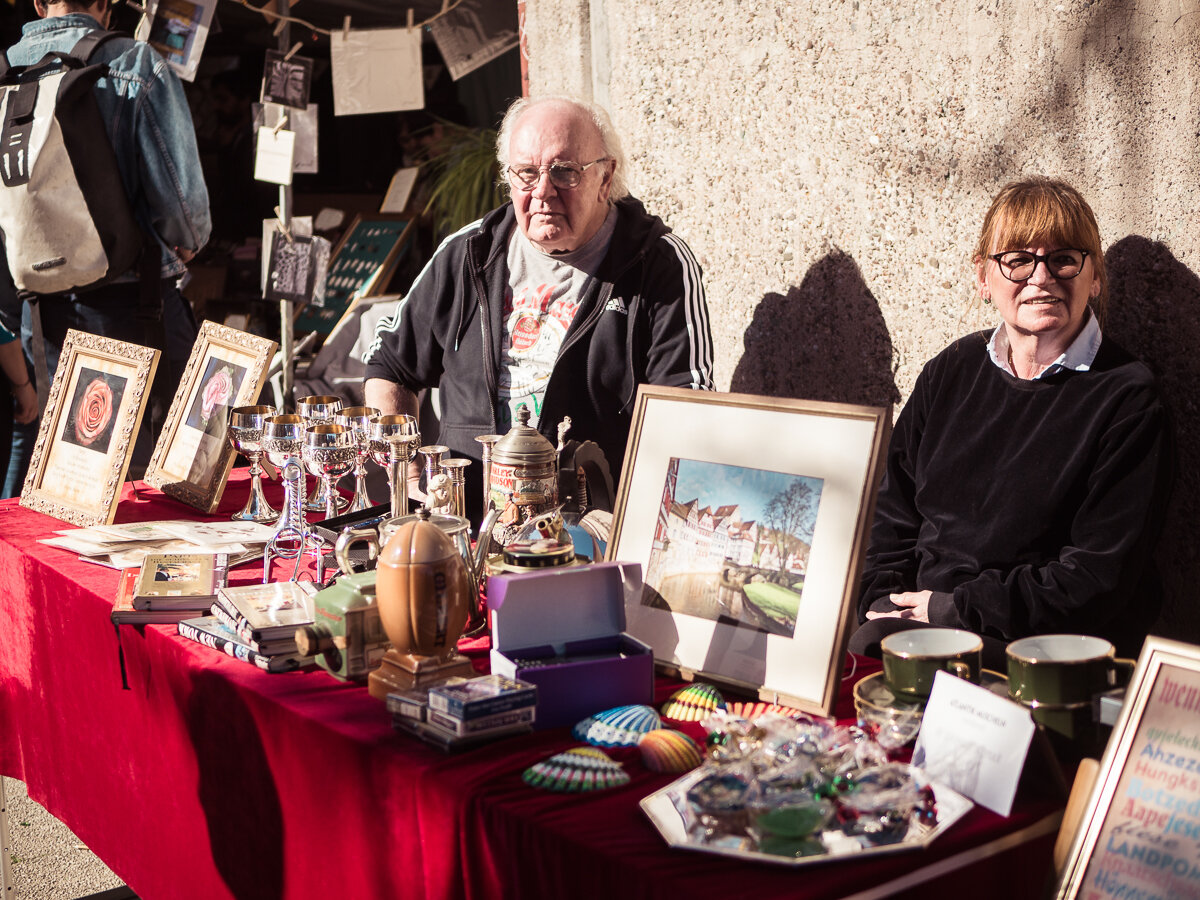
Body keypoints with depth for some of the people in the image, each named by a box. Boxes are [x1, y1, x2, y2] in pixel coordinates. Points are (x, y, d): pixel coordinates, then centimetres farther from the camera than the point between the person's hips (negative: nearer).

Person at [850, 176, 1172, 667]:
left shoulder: (1128, 400, -4)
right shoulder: (952, 373, 12)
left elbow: (1099, 578, -11)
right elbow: (893, 514, 14)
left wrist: (954, 608, -13)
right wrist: (884, 605, -5)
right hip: (916, 618, 5)